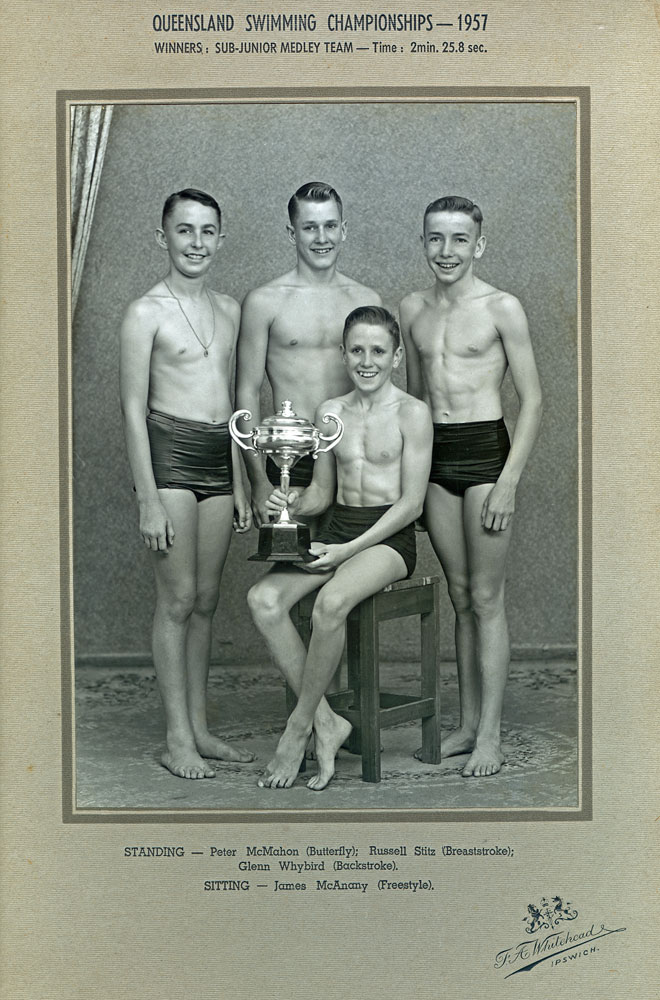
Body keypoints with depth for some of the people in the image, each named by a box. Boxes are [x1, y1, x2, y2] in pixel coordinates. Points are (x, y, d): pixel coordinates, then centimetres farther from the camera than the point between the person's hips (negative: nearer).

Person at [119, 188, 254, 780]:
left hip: (219, 460, 6)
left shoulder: (229, 310, 13)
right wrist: (149, 500, -13)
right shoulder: (147, 313, -6)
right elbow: (133, 409, -8)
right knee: (177, 599, -3)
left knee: (206, 599, 9)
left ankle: (200, 728, 19)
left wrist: (240, 484, 17)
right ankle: (178, 739, 5)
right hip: (169, 452, -6)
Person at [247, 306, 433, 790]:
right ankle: (327, 723, -17)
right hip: (338, 529, 6)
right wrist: (292, 502, -6)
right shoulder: (329, 412, 12)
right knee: (263, 599, -21)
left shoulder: (413, 413, -5)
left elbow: (411, 503, -9)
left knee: (332, 602, -35)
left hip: (389, 536, -5)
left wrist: (349, 550, -17)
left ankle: (299, 726, -15)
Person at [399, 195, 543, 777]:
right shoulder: (413, 309, 10)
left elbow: (533, 399, -7)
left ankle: (490, 735, 7)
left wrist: (509, 481, -14)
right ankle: (468, 724, 20)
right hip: (434, 457, 5)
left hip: (485, 452, -5)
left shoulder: (502, 308, -6)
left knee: (486, 599, -1)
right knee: (460, 596, 12)